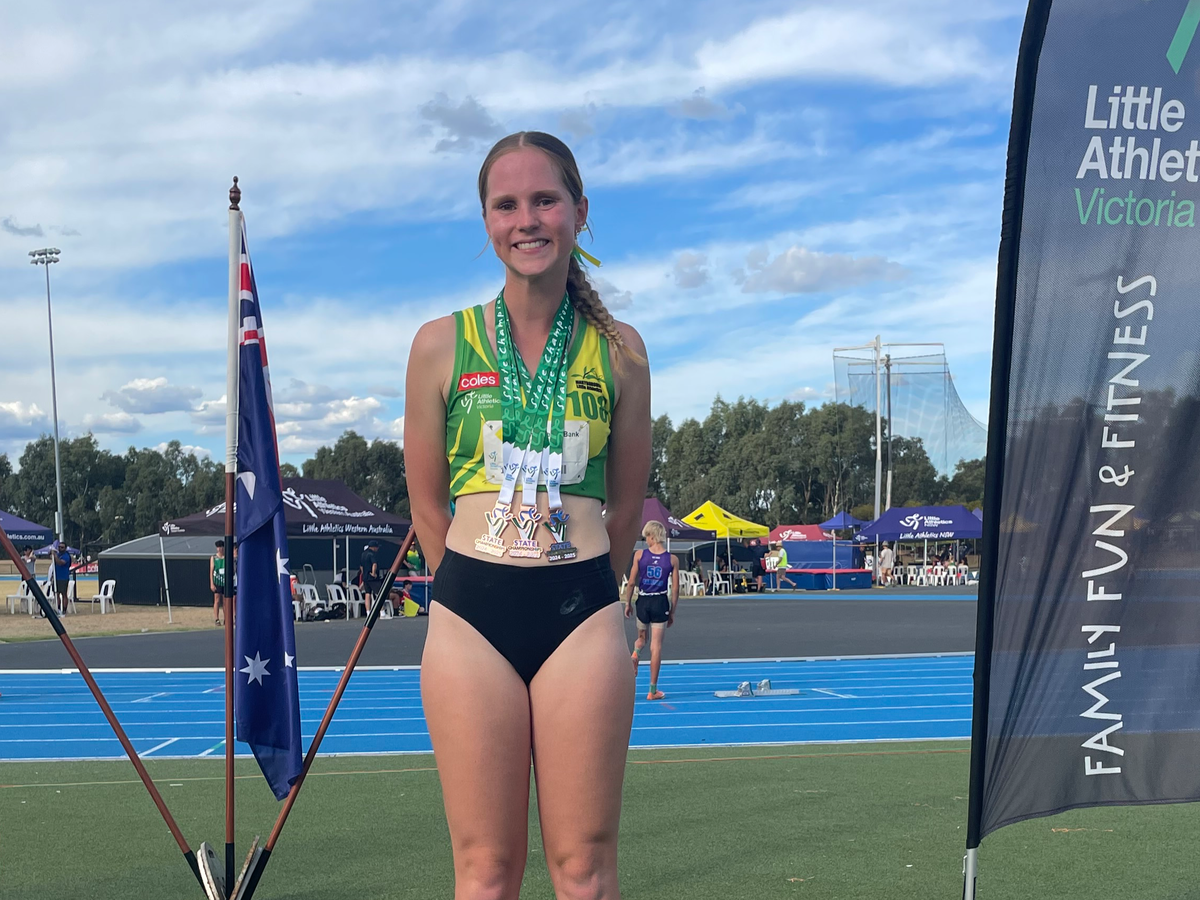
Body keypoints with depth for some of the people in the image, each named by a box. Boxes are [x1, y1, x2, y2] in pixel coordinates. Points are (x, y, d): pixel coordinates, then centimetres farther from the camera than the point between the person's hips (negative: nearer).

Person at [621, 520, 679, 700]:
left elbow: (631, 582, -2)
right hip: (660, 602, 0)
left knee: (641, 638, 25)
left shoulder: (639, 555, -4)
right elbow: (675, 588, 0)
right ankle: (653, 690, 7)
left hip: (643, 601, 0)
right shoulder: (672, 559, -2)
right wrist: (672, 612, 9)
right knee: (656, 646, 5)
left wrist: (628, 603, 10)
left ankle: (635, 652, -11)